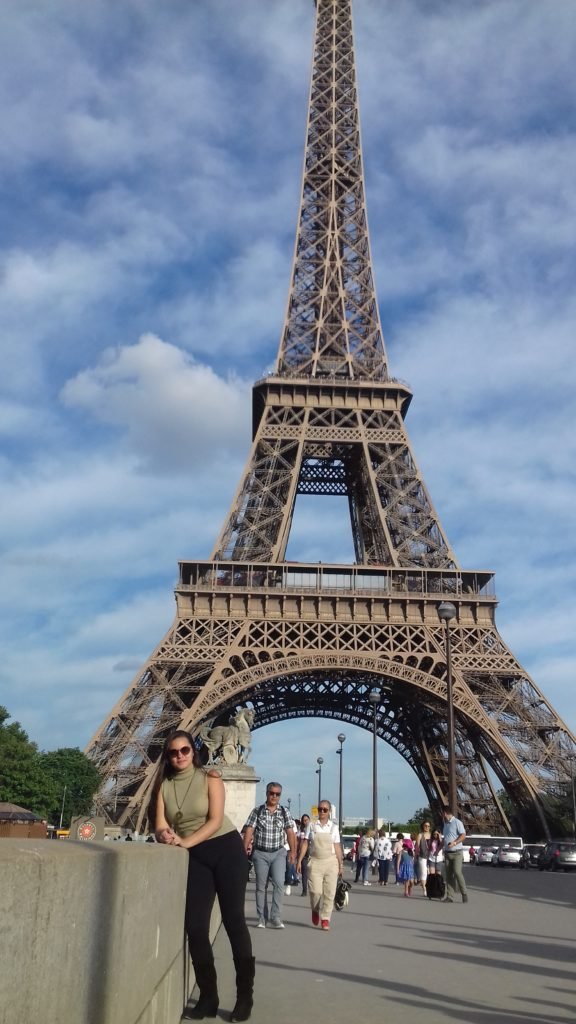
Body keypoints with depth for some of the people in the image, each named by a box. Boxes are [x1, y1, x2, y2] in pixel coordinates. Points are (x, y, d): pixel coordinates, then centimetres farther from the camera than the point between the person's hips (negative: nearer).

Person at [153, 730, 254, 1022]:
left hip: (226, 849, -3)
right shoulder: (163, 785, 2)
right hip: (194, 858, 4)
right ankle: (208, 998, 13)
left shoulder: (209, 777, -7)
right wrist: (165, 836, -29)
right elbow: (160, 825, -5)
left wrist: (186, 842, -26)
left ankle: (245, 997, 7)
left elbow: (215, 820, -14)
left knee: (234, 921, -1)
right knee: (195, 927, 0)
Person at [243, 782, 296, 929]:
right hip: (260, 853, 0)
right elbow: (249, 831, -4)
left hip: (278, 852, 0)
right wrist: (244, 849, -13)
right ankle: (262, 918, 16)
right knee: (261, 886, 5)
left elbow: (290, 833, 3)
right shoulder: (257, 811, 0)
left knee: (279, 883, -13)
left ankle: (276, 917, -7)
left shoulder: (284, 812, 4)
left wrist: (292, 851, -5)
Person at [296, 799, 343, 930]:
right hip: (315, 862, -1)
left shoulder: (334, 827, 5)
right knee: (315, 891, -7)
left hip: (330, 862, 1)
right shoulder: (312, 825, 5)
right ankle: (315, 910, 24)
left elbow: (337, 847, 6)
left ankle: (325, 919, 13)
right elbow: (305, 844, 4)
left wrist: (340, 864, 4)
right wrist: (300, 860, -3)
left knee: (329, 893, -1)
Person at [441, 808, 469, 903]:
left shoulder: (457, 822, -7)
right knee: (449, 874, 3)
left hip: (456, 852, -7)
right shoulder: (446, 824, 18)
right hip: (447, 853, 7)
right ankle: (450, 896, 3)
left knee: (457, 872, -16)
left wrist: (454, 843, -24)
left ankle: (464, 893, -3)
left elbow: (463, 835, -14)